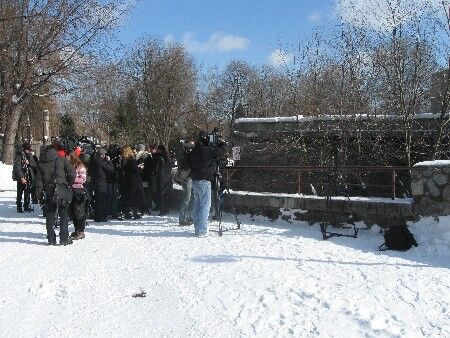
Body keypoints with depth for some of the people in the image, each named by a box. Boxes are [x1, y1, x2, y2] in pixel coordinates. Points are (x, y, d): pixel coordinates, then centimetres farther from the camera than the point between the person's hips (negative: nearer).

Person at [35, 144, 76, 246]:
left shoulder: (41, 164, 8)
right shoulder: (62, 160, 0)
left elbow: (39, 181, 5)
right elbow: (72, 172, -6)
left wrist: (40, 195, 8)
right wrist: (69, 184, 9)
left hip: (48, 192, 2)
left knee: (50, 215, 10)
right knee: (63, 215, 3)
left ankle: (51, 239, 8)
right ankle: (64, 239, 1)